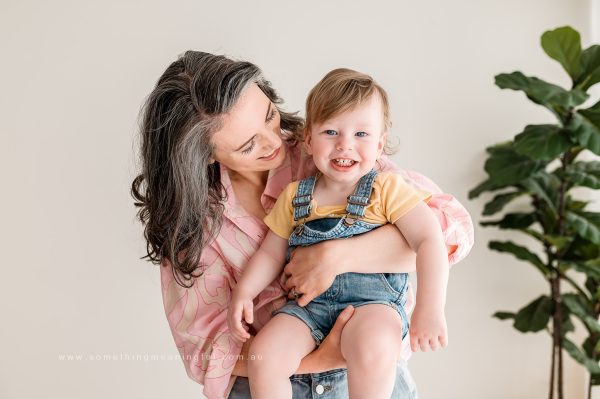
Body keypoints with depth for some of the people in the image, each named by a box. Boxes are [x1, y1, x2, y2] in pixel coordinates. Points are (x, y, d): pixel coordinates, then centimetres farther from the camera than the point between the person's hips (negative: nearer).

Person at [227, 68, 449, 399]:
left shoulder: (388, 189, -2)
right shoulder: (294, 197, 10)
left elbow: (429, 239, -10)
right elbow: (271, 253, 15)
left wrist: (430, 308, -21)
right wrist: (243, 292, -3)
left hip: (372, 300, -3)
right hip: (308, 304, 4)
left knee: (372, 347, -36)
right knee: (263, 358, -21)